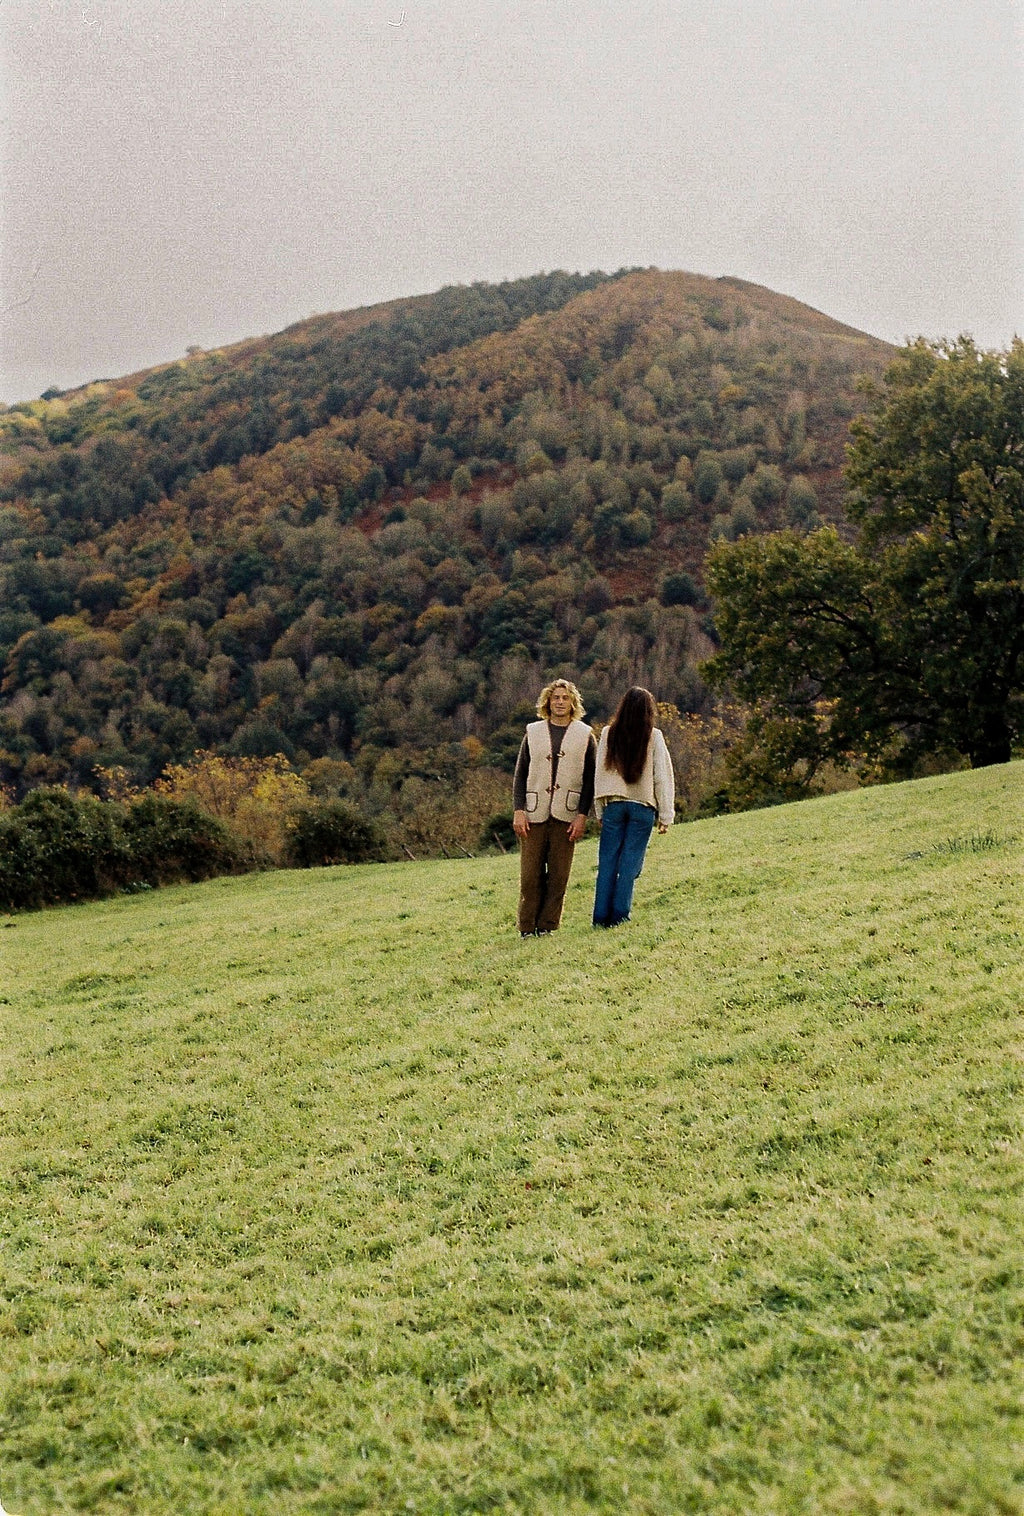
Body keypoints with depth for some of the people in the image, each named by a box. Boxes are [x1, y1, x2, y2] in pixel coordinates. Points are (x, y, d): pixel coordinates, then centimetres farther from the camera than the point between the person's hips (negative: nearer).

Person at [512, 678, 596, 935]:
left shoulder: (584, 735, 9)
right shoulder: (533, 732, 12)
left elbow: (590, 779, 5)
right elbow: (520, 775, 10)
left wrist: (582, 815, -5)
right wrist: (518, 811, -1)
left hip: (566, 816, 0)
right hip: (534, 815, 1)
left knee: (558, 875, 0)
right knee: (530, 874, -3)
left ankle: (547, 925, 8)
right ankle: (527, 927, 5)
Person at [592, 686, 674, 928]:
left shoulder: (609, 734, 2)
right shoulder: (653, 737, -3)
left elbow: (599, 773, 6)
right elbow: (663, 776, -1)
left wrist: (600, 810, 14)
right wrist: (666, 815, 4)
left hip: (613, 805, 2)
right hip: (643, 807, -1)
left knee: (607, 862, 5)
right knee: (630, 863, 2)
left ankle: (602, 916, 4)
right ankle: (620, 915, 0)